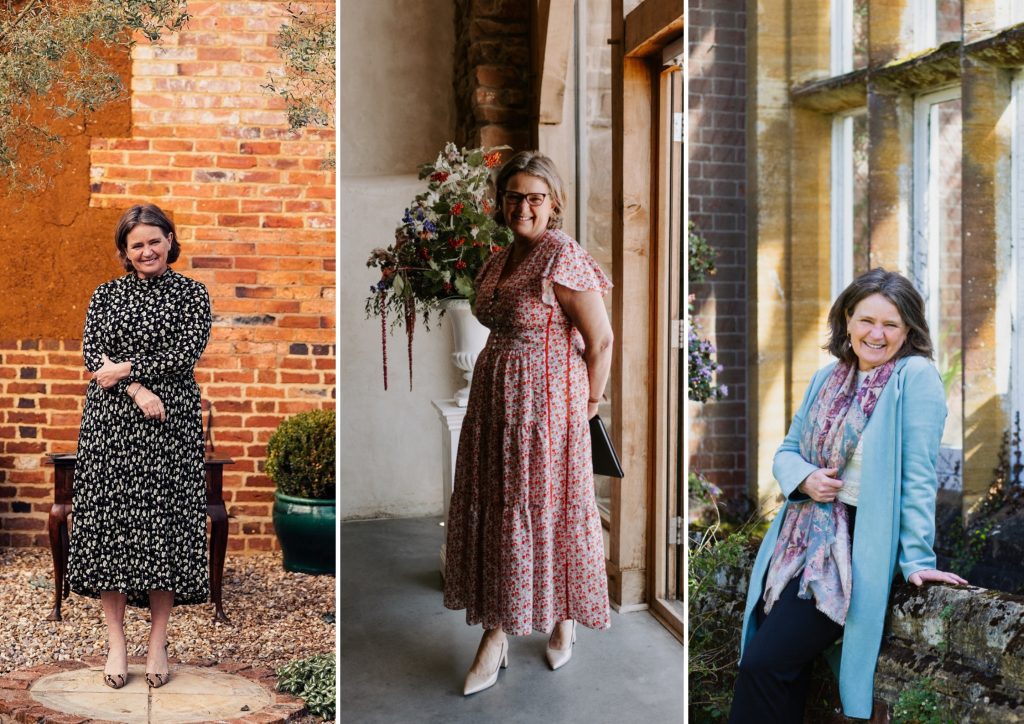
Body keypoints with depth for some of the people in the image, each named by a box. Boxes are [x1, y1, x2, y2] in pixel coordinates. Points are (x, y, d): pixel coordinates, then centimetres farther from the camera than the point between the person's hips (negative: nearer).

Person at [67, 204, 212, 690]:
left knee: (164, 524, -1)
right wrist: (138, 391, -14)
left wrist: (125, 369, -10)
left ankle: (158, 644, 9)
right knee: (108, 522, 0)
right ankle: (116, 642, 10)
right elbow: (93, 354, 0)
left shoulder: (192, 294, 6)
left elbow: (187, 351, -7)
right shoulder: (106, 294, 11)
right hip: (110, 424, 2)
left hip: (171, 424, -2)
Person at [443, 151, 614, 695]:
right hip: (493, 397, 8)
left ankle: (564, 617, 29)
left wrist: (589, 403, -4)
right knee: (490, 506, 8)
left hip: (545, 401, -7)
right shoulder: (497, 261, 10)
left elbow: (600, 339, -14)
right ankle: (495, 635, 19)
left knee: (547, 507, 5)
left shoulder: (562, 257, -15)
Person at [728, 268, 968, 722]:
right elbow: (787, 451, 15)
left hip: (856, 548, -6)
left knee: (764, 663, -12)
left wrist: (917, 558, -16)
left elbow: (917, 473, -13)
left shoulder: (915, 376, -8)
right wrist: (805, 478, -7)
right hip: (800, 537, 6)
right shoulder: (827, 378, 11)